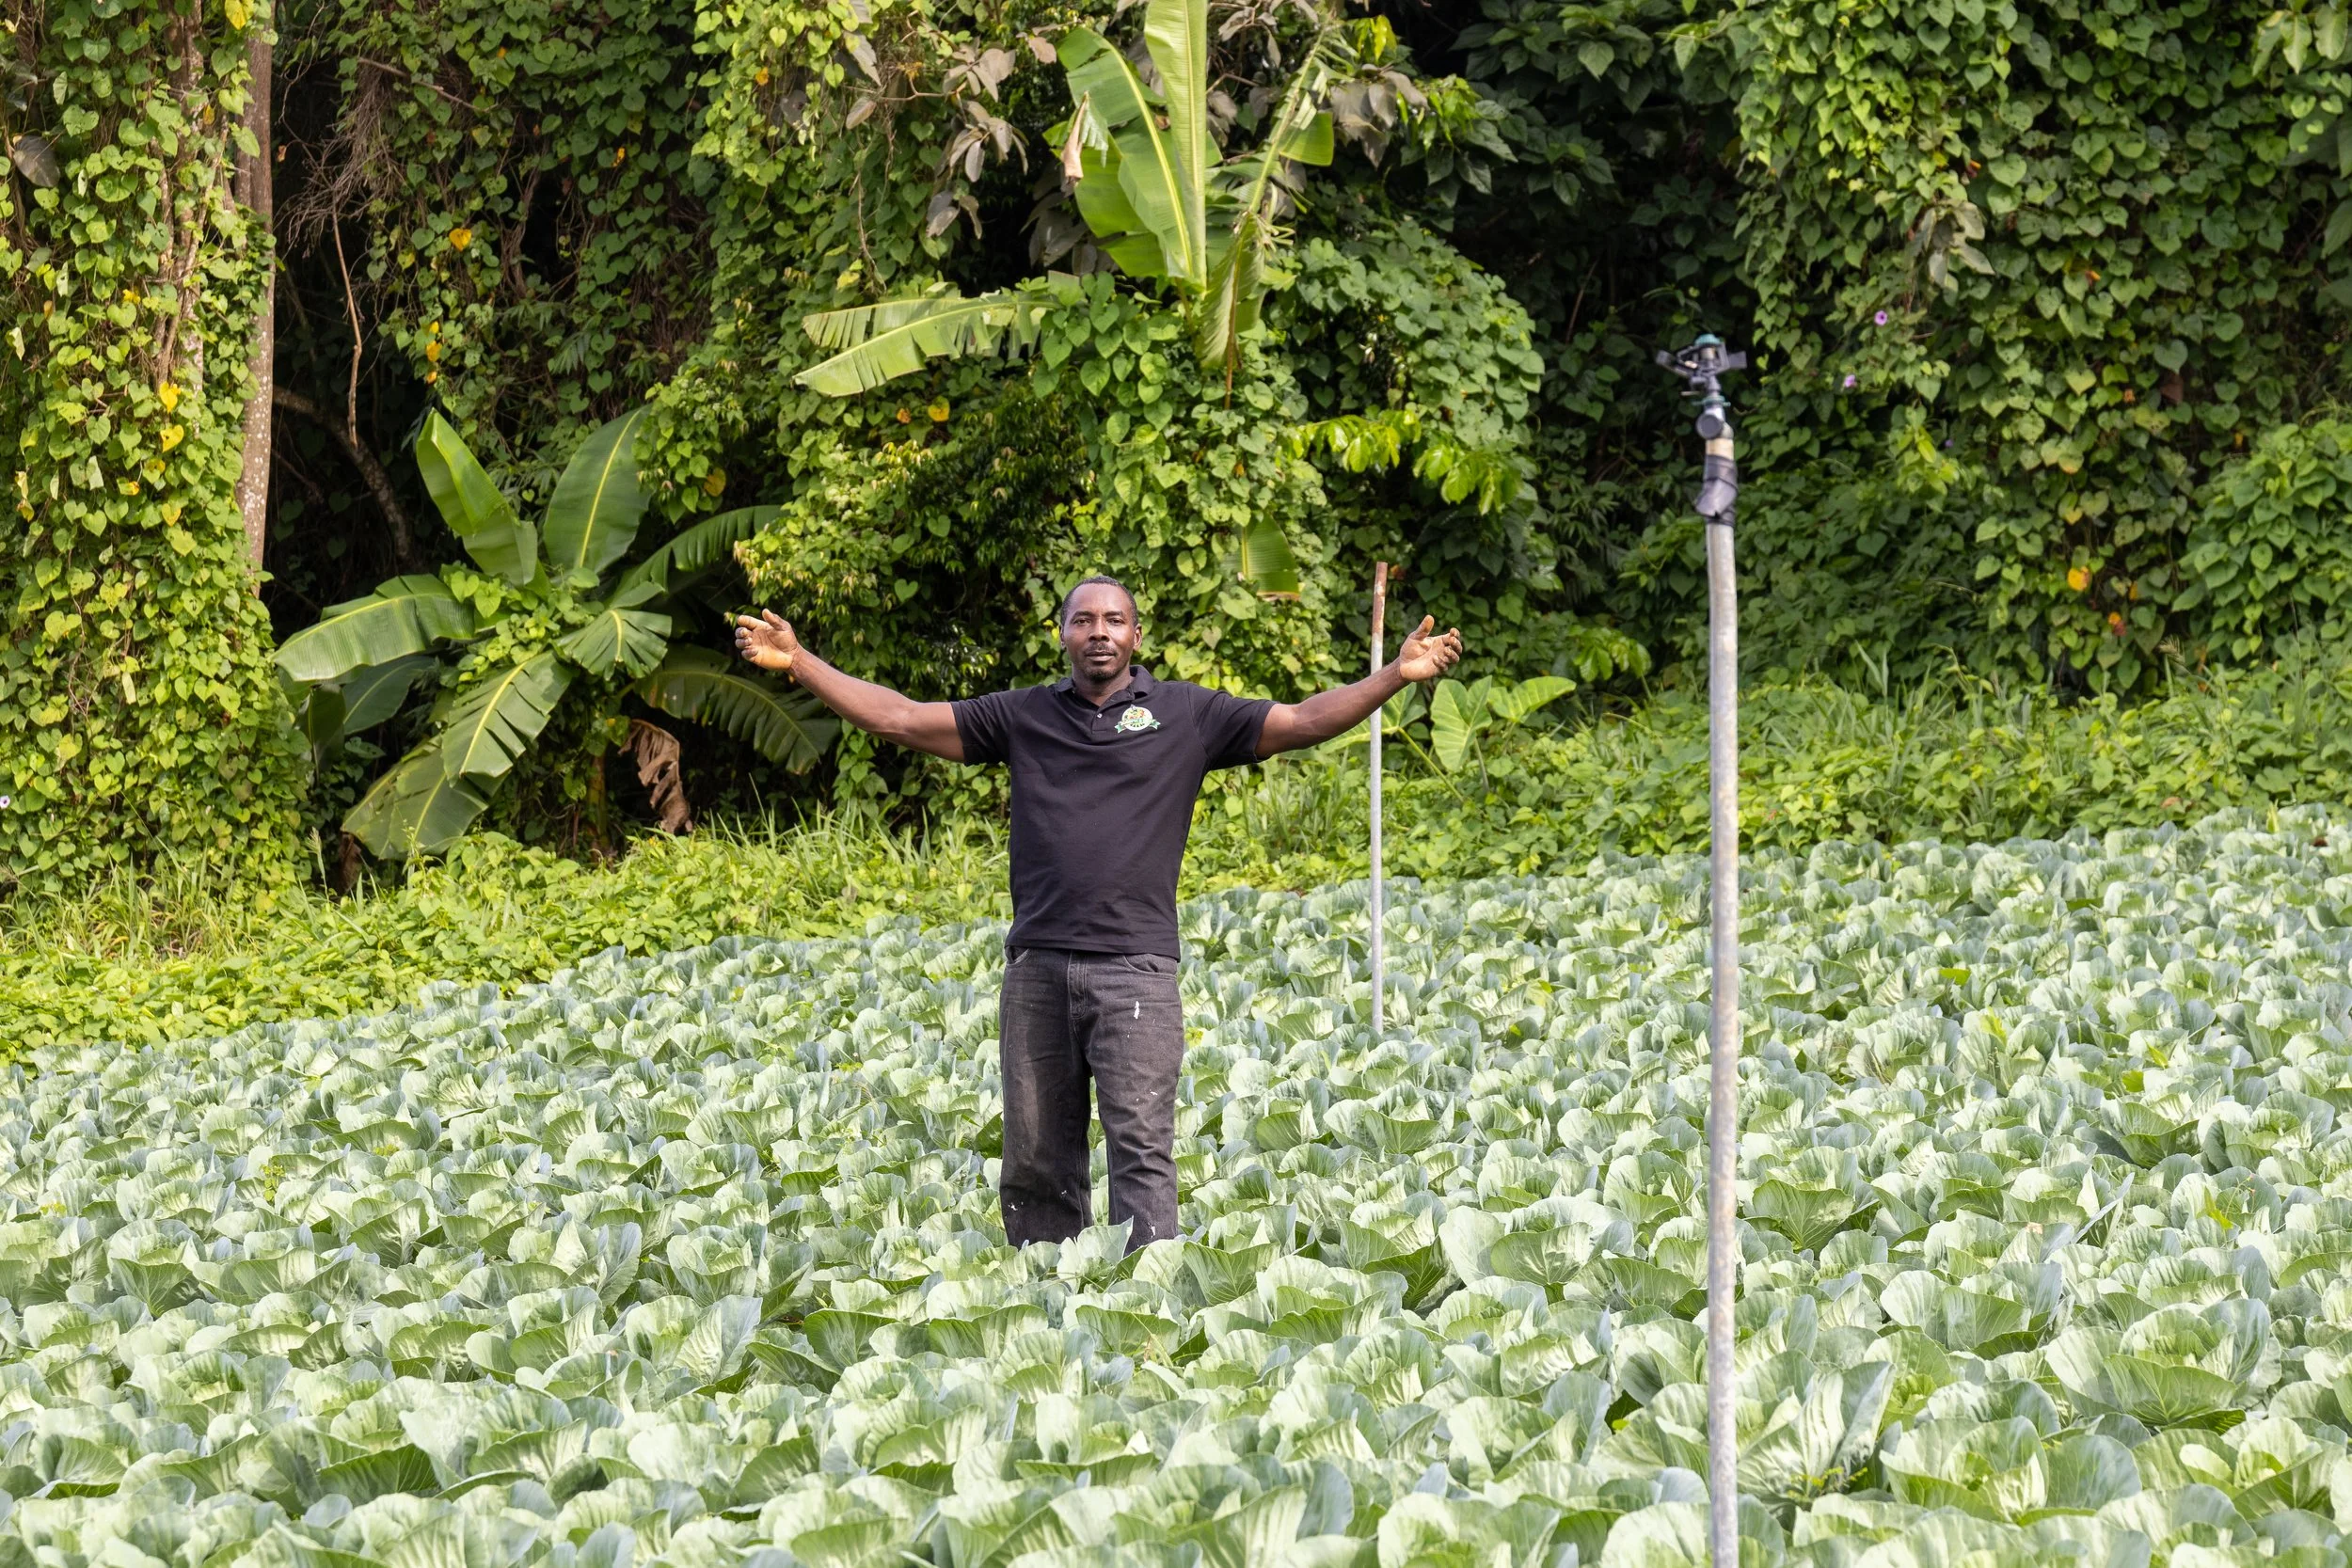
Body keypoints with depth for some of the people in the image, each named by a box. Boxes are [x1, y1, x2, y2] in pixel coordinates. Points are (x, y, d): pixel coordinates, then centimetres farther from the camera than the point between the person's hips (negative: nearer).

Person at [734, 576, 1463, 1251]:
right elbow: (899, 718, 12)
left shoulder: (1187, 715, 7)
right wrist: (798, 663, 7)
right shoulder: (1022, 716, 12)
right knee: (1036, 1161, 6)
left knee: (1142, 1149, -10)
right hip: (1038, 967, 3)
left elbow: (1304, 721, 4)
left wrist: (1396, 675, -8)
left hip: (1134, 968, -3)